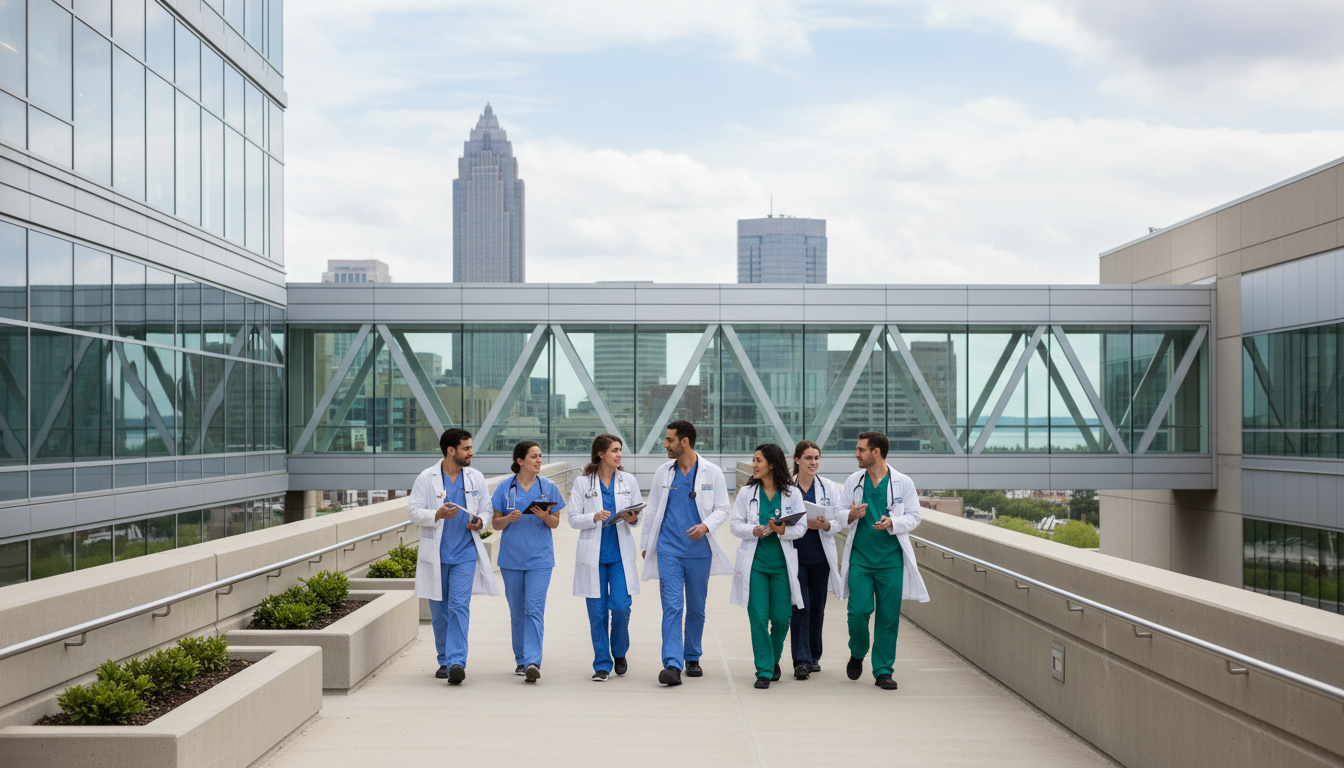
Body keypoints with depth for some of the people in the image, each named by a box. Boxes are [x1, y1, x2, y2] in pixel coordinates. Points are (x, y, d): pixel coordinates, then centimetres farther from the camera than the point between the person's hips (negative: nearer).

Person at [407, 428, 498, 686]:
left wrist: (480, 522, -7)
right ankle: (444, 661, 22)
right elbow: (413, 511, -5)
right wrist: (437, 515, -22)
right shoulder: (427, 478, -2)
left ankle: (456, 662, -15)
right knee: (439, 610, 8)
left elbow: (486, 509, 15)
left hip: (465, 554, 0)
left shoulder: (476, 478, 6)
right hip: (435, 555, 0)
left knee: (459, 606, -12)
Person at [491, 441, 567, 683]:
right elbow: (495, 523, 5)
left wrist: (545, 516, -14)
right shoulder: (504, 488, 2)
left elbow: (556, 522, 7)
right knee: (517, 611, 9)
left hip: (539, 557, -1)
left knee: (534, 609, -11)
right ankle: (521, 660, 22)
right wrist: (509, 518, -16)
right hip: (511, 557, 1)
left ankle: (533, 662, -15)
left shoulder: (549, 487, 3)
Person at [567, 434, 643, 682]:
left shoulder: (629, 481, 6)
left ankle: (619, 653, 20)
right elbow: (573, 517, -1)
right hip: (593, 554, -1)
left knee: (621, 607, -6)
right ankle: (602, 664, 13)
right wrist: (594, 518, -18)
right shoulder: (582, 482, 0)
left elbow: (639, 515, 10)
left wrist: (633, 519, -13)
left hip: (620, 554, 1)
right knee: (597, 611, 1)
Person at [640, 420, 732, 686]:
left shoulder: (712, 472, 0)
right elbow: (653, 510, 14)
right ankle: (672, 665, -15)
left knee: (696, 608, 10)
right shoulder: (662, 473, 7)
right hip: (668, 549, 0)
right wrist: (645, 544, 14)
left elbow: (722, 508, 1)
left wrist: (706, 526, -18)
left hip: (699, 550, 0)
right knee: (672, 607, -11)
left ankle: (692, 658, 27)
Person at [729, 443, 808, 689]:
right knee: (758, 617, -5)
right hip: (754, 561, 0)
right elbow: (735, 524, 4)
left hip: (782, 562, 0)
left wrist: (783, 531, -18)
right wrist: (753, 530, -15)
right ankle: (764, 671, 4)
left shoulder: (792, 493, 2)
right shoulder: (746, 492, 6)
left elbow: (801, 527, 1)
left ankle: (773, 661, 29)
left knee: (781, 617, 3)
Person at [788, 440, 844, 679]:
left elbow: (840, 519, 4)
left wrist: (826, 525, -16)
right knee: (800, 607, -9)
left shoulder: (830, 487, 7)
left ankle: (814, 657, 24)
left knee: (817, 607, 9)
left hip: (820, 555, 3)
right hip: (795, 553, -3)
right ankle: (801, 661, -7)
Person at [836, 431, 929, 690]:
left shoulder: (903, 483, 0)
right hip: (860, 557, 1)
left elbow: (913, 517, 2)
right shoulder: (853, 481, 7)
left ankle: (883, 671, 13)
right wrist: (850, 516, -12)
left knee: (888, 616, 2)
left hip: (891, 559, -1)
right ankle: (857, 654, 20)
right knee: (859, 610, -9)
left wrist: (892, 523, -17)